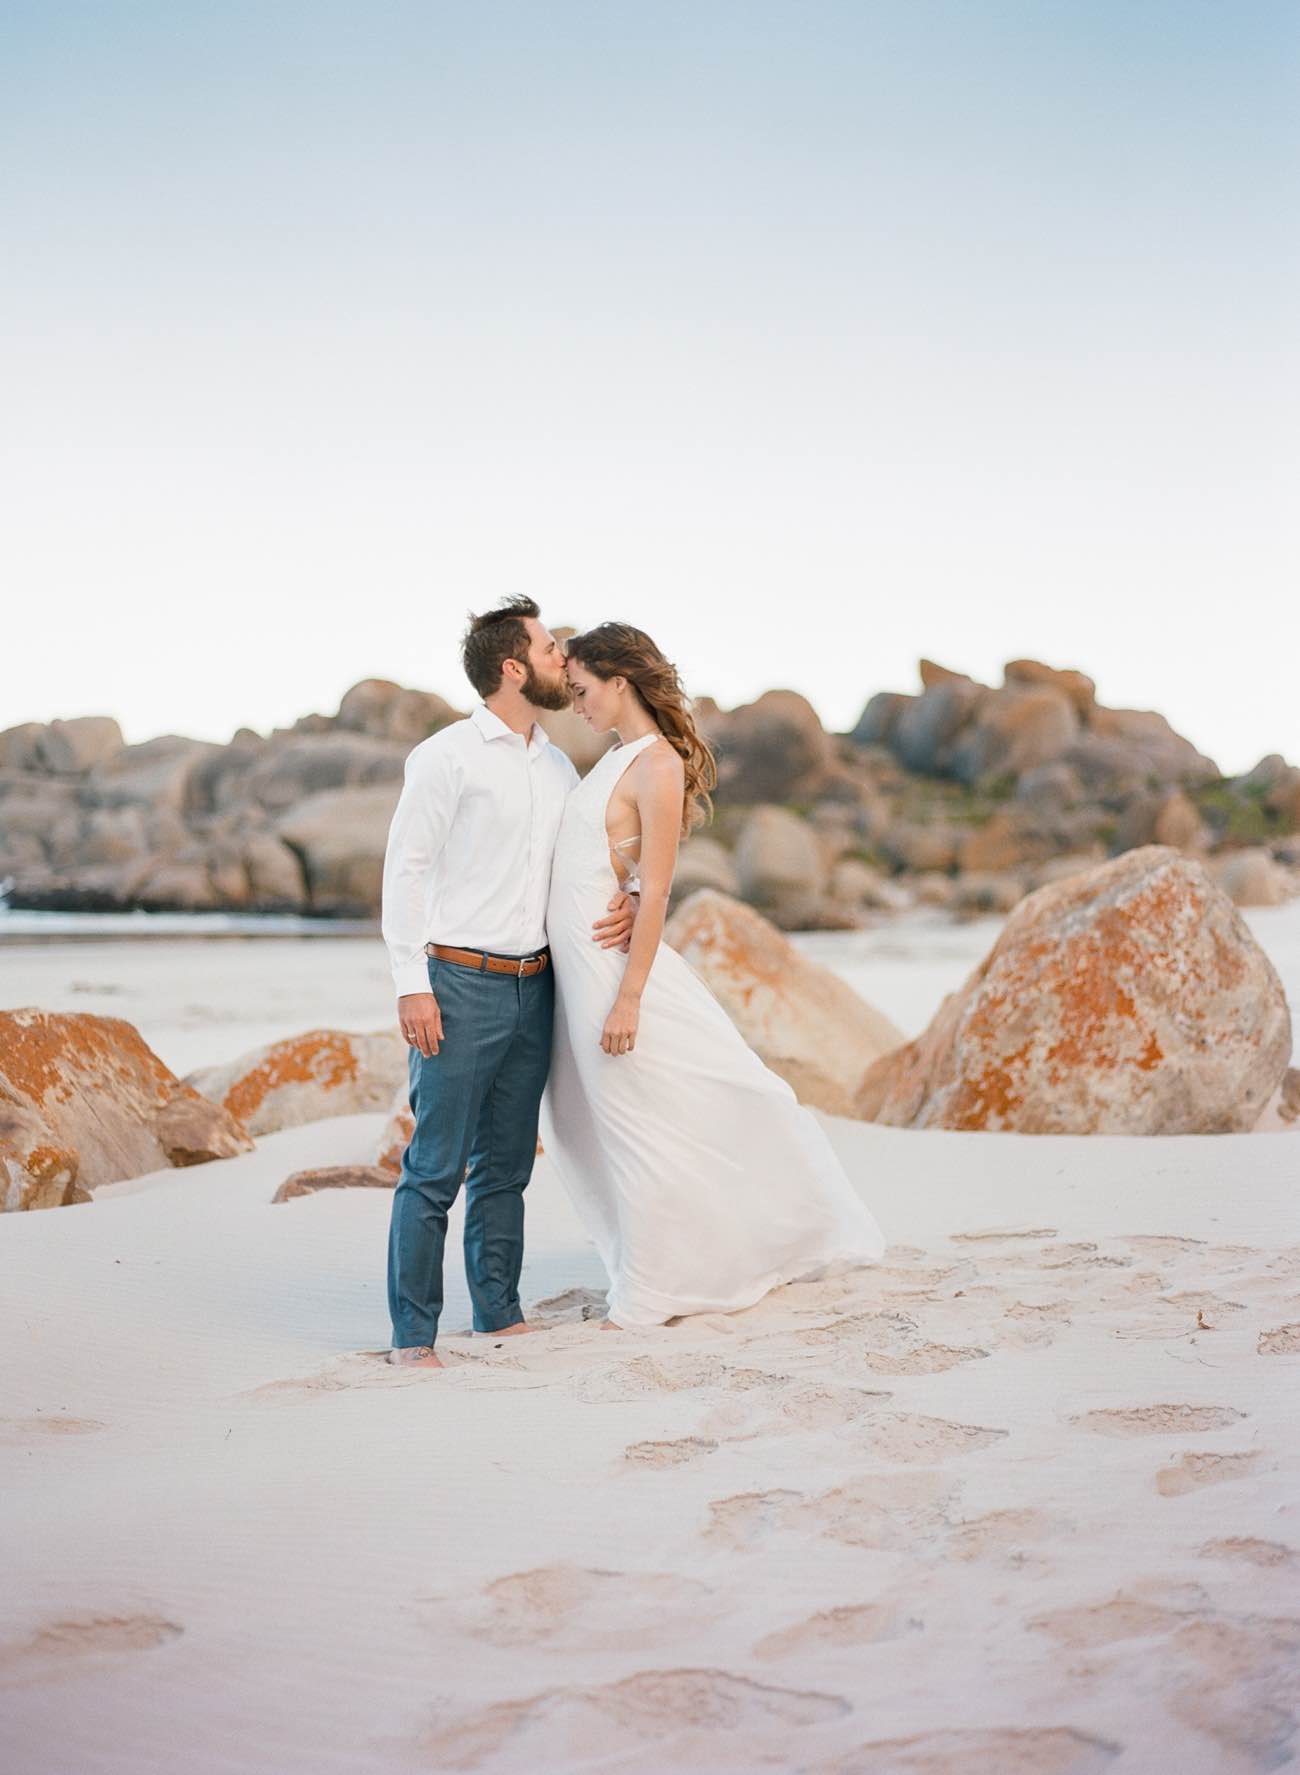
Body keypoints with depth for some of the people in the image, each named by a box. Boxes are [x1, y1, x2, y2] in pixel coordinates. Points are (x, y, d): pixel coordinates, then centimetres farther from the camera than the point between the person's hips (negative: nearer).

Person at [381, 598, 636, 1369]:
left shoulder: (559, 766, 14)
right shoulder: (446, 756, -6)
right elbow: (405, 870, -8)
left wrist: (627, 901, -1)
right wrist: (412, 985, -13)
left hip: (533, 987, 7)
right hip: (459, 986, -6)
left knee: (506, 1164, 13)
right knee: (436, 1168, -6)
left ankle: (500, 1311, 22)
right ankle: (413, 1334, 2)